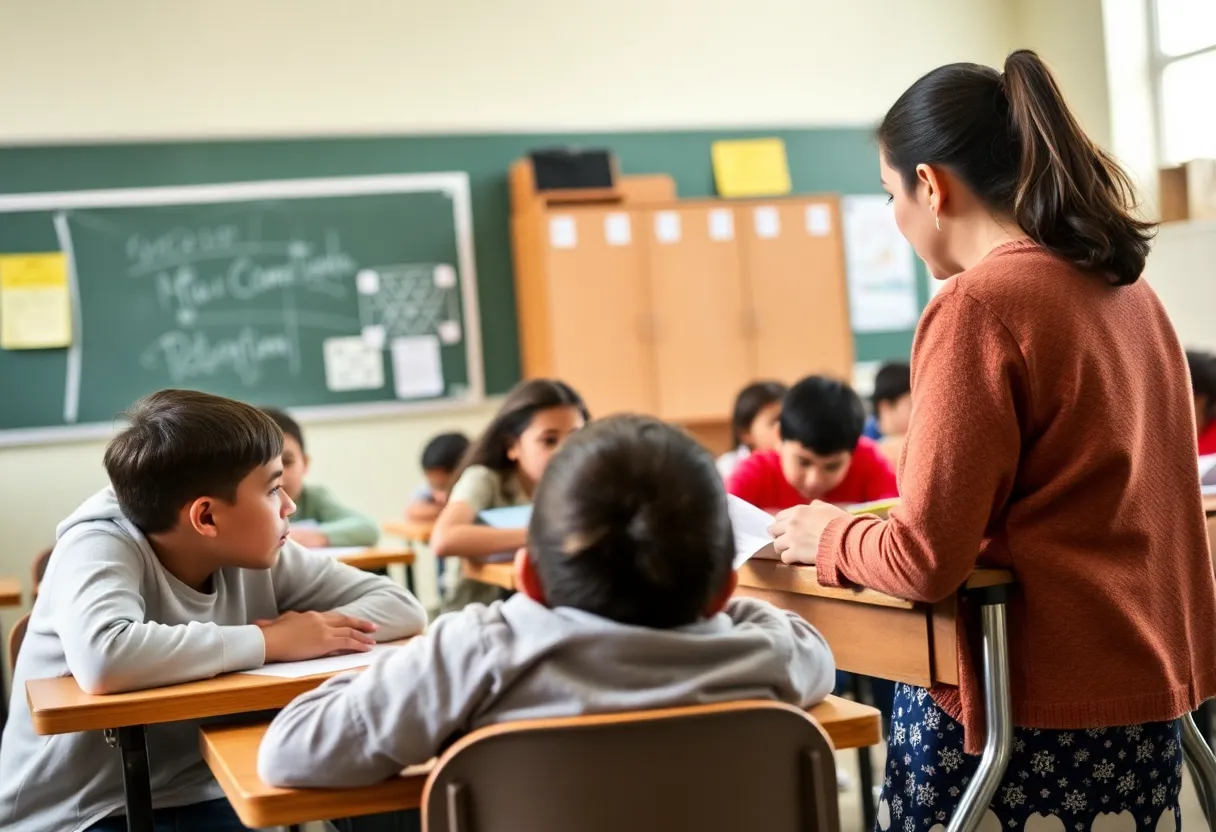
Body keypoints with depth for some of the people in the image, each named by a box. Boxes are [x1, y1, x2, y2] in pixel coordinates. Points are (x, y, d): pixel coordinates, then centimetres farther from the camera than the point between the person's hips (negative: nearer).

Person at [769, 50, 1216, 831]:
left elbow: (925, 562, -18)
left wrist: (826, 535, 1)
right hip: (1145, 692, 8)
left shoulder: (978, 305, -16)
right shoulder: (1131, 291, 7)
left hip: (1031, 707, -8)